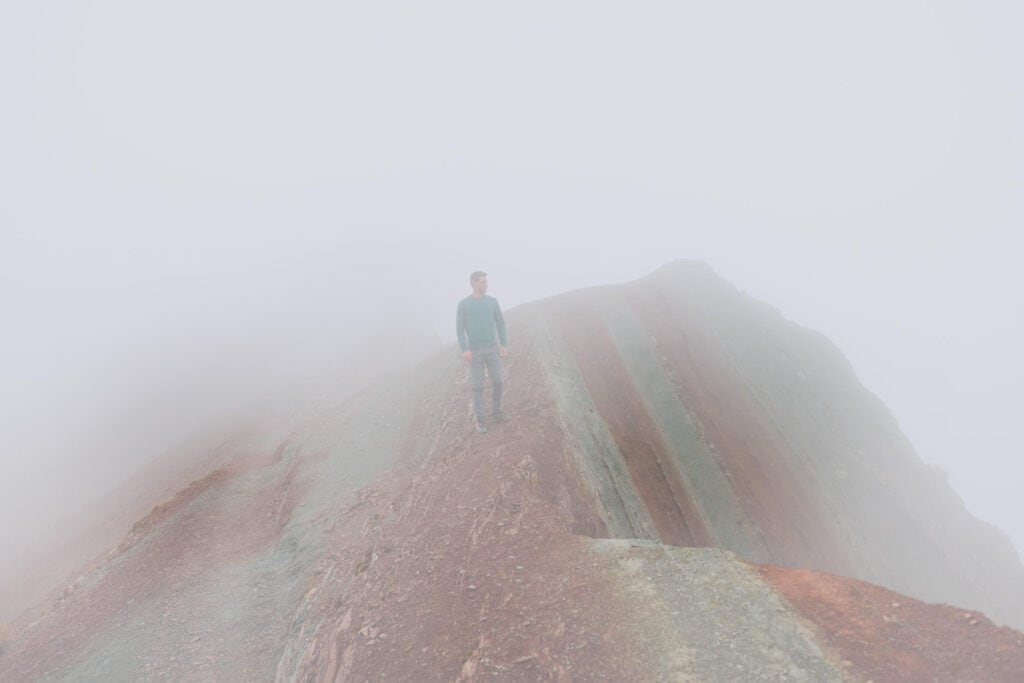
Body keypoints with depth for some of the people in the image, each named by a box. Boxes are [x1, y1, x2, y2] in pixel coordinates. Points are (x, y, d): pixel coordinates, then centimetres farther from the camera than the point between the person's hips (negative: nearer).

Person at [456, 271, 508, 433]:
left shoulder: (492, 301, 5)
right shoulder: (463, 304, -5)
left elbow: (501, 325, 7)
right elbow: (460, 329, -6)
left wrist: (504, 345, -2)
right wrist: (465, 350, -17)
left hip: (492, 349, 3)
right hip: (475, 351, -3)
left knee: (497, 381, 3)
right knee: (478, 385, -2)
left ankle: (496, 413, 23)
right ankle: (480, 420, 7)